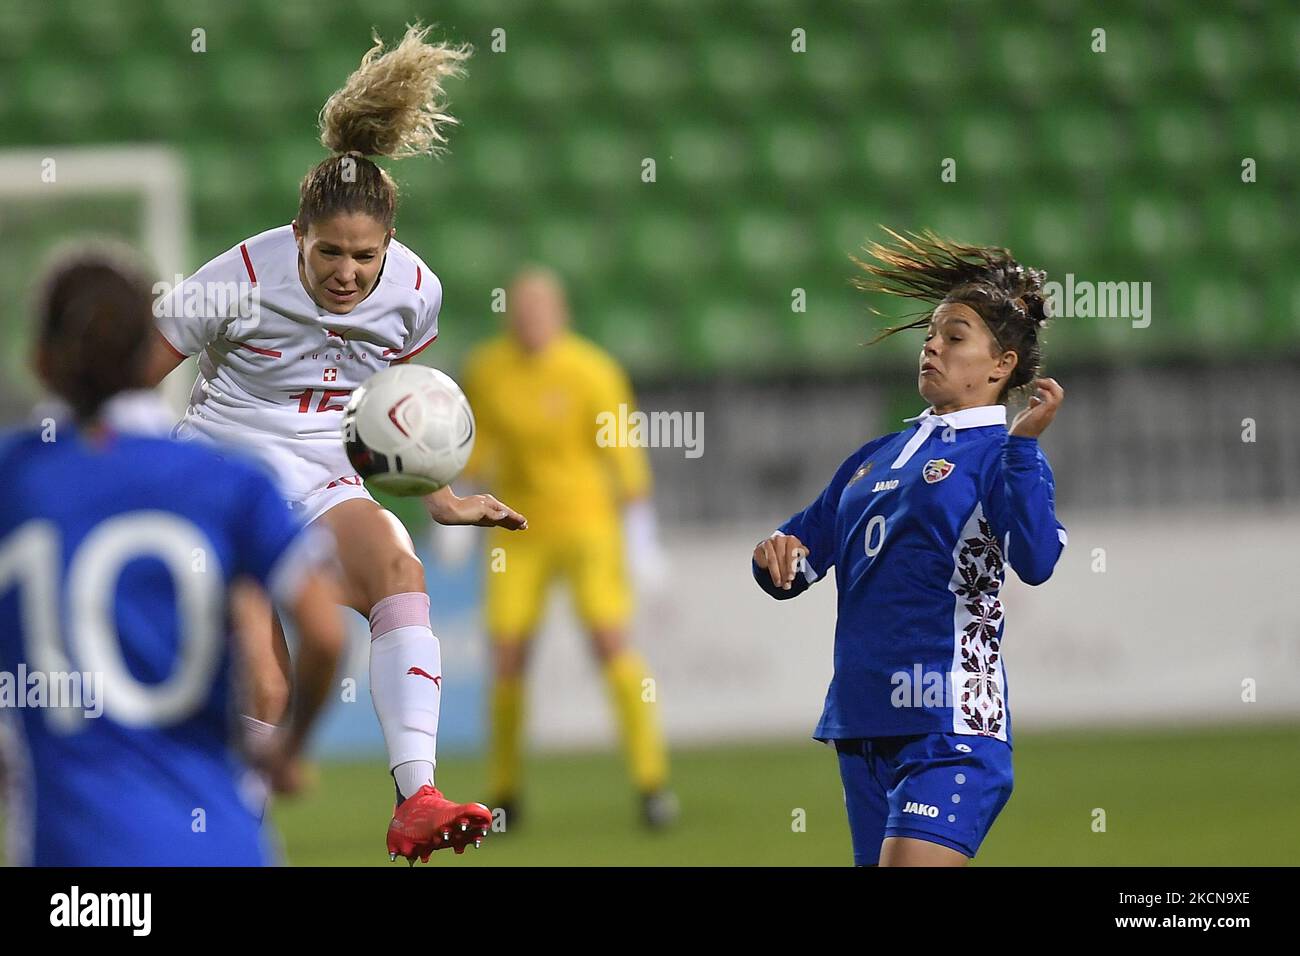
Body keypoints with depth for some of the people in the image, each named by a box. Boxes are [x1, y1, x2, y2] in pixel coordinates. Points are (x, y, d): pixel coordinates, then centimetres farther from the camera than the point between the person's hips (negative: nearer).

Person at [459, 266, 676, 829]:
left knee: (610, 640, -16)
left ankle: (651, 780, -11)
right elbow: (477, 455, 12)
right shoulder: (485, 371, -1)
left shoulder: (590, 372, -10)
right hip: (519, 532, 3)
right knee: (506, 656, -4)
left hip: (586, 523, -3)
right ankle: (505, 793, 11)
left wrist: (640, 531, -9)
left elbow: (623, 454, -7)